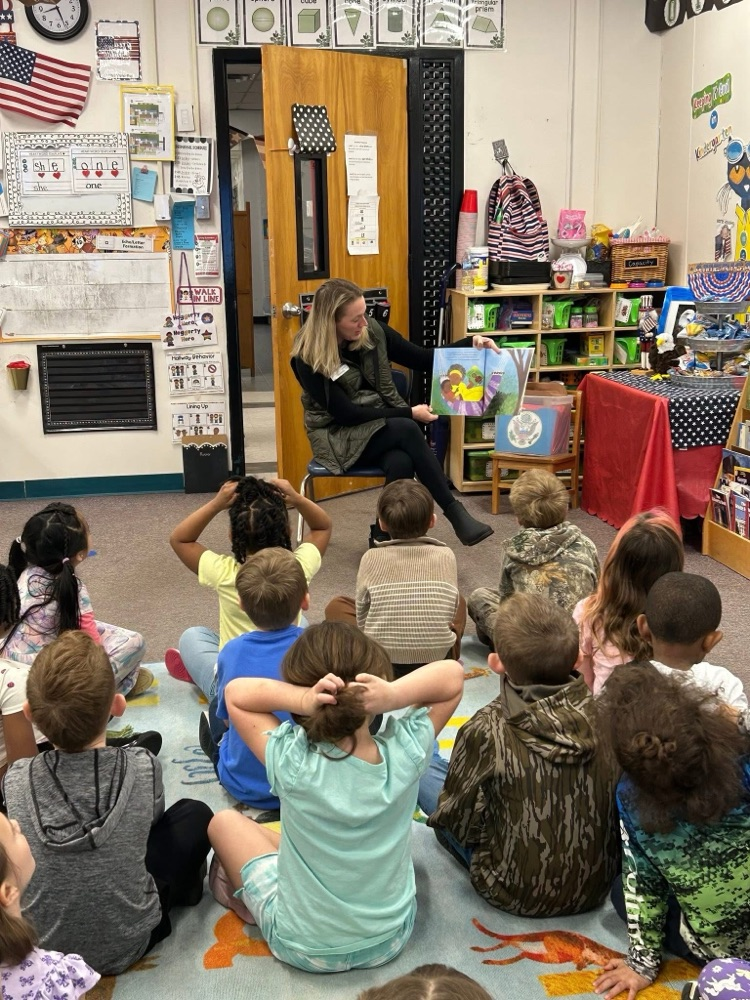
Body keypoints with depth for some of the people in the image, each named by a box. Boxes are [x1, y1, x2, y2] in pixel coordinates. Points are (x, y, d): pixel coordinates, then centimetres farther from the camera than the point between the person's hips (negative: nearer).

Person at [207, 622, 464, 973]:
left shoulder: (292, 763, -31)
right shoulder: (405, 752, -25)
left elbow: (236, 693, -17)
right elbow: (453, 674, -12)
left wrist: (301, 700, -34)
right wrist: (395, 695, -30)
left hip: (304, 947, -2)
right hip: (391, 938, 3)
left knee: (224, 822, 18)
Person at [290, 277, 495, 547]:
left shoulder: (372, 331, -5)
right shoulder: (308, 358, -18)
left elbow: (423, 359, 2)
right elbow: (346, 414, -19)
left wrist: (470, 344, -13)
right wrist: (409, 413, -20)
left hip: (384, 427, 4)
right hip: (340, 436, -4)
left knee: (401, 464, -33)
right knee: (407, 430, -33)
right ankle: (454, 513, -26)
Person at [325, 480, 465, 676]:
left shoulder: (372, 558, -6)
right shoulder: (446, 556, -3)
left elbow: (362, 618, 0)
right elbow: (451, 610, 5)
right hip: (437, 661, 2)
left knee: (336, 606, 23)